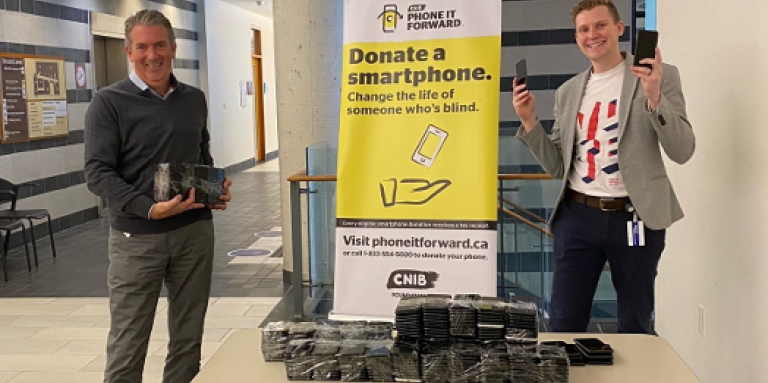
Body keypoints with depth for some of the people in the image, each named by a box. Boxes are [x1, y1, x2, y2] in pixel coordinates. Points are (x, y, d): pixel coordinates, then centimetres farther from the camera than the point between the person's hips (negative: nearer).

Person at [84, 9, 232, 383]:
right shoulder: (109, 102, -5)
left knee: (188, 337, 12)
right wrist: (150, 209, -23)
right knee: (128, 343, 2)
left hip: (195, 232, 4)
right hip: (137, 237, -4)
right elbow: (97, 172, -11)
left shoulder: (194, 99, 10)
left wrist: (217, 187, 1)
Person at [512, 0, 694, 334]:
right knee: (563, 327, 7)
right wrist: (529, 122, -3)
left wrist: (654, 97, -22)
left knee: (635, 329, 12)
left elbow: (682, 152, -8)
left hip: (635, 217, -2)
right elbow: (557, 168, 11)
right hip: (577, 217, 3)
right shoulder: (568, 91, 10)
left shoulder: (662, 76, -1)